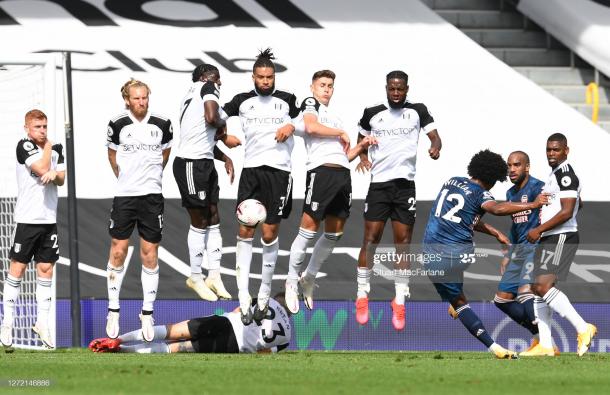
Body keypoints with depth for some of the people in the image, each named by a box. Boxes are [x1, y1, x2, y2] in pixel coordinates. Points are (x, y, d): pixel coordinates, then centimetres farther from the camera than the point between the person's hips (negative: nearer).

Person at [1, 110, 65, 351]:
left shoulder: (56, 149, 13)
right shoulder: (24, 147, -7)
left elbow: (61, 179, 9)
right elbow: (42, 169, -17)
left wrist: (55, 175, -14)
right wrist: (47, 145, -3)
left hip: (49, 219, 6)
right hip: (27, 219, -5)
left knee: (46, 269, 5)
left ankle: (42, 323, 11)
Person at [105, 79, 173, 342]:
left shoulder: (162, 125, -2)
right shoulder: (117, 125, -4)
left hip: (152, 196, 1)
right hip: (124, 195, -1)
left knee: (150, 254, 2)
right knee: (118, 252, -1)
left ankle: (147, 313, 11)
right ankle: (113, 311, 10)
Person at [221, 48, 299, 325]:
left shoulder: (287, 100, 8)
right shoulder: (242, 101, 10)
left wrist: (291, 126, -5)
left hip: (279, 170, -1)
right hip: (251, 170, 1)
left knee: (269, 235, -1)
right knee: (245, 231, -7)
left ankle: (264, 295, 12)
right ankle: (244, 299, -6)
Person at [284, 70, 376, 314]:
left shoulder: (334, 118, 30)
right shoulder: (310, 104, 9)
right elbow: (311, 127, -14)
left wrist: (360, 147, 11)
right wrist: (341, 134, -2)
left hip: (343, 173, 8)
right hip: (322, 171, -8)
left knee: (334, 233, 9)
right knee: (309, 229, -9)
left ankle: (310, 278, 21)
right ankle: (292, 282, -1)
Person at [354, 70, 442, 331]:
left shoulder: (417, 111, 5)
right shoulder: (372, 114, 7)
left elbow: (434, 136, 0)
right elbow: (362, 139, 21)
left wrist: (435, 147, -23)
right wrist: (363, 157, 1)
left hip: (406, 184, 0)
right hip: (379, 183, 0)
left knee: (403, 243, 1)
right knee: (370, 240, -4)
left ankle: (399, 302, 6)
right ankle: (362, 297, 5)